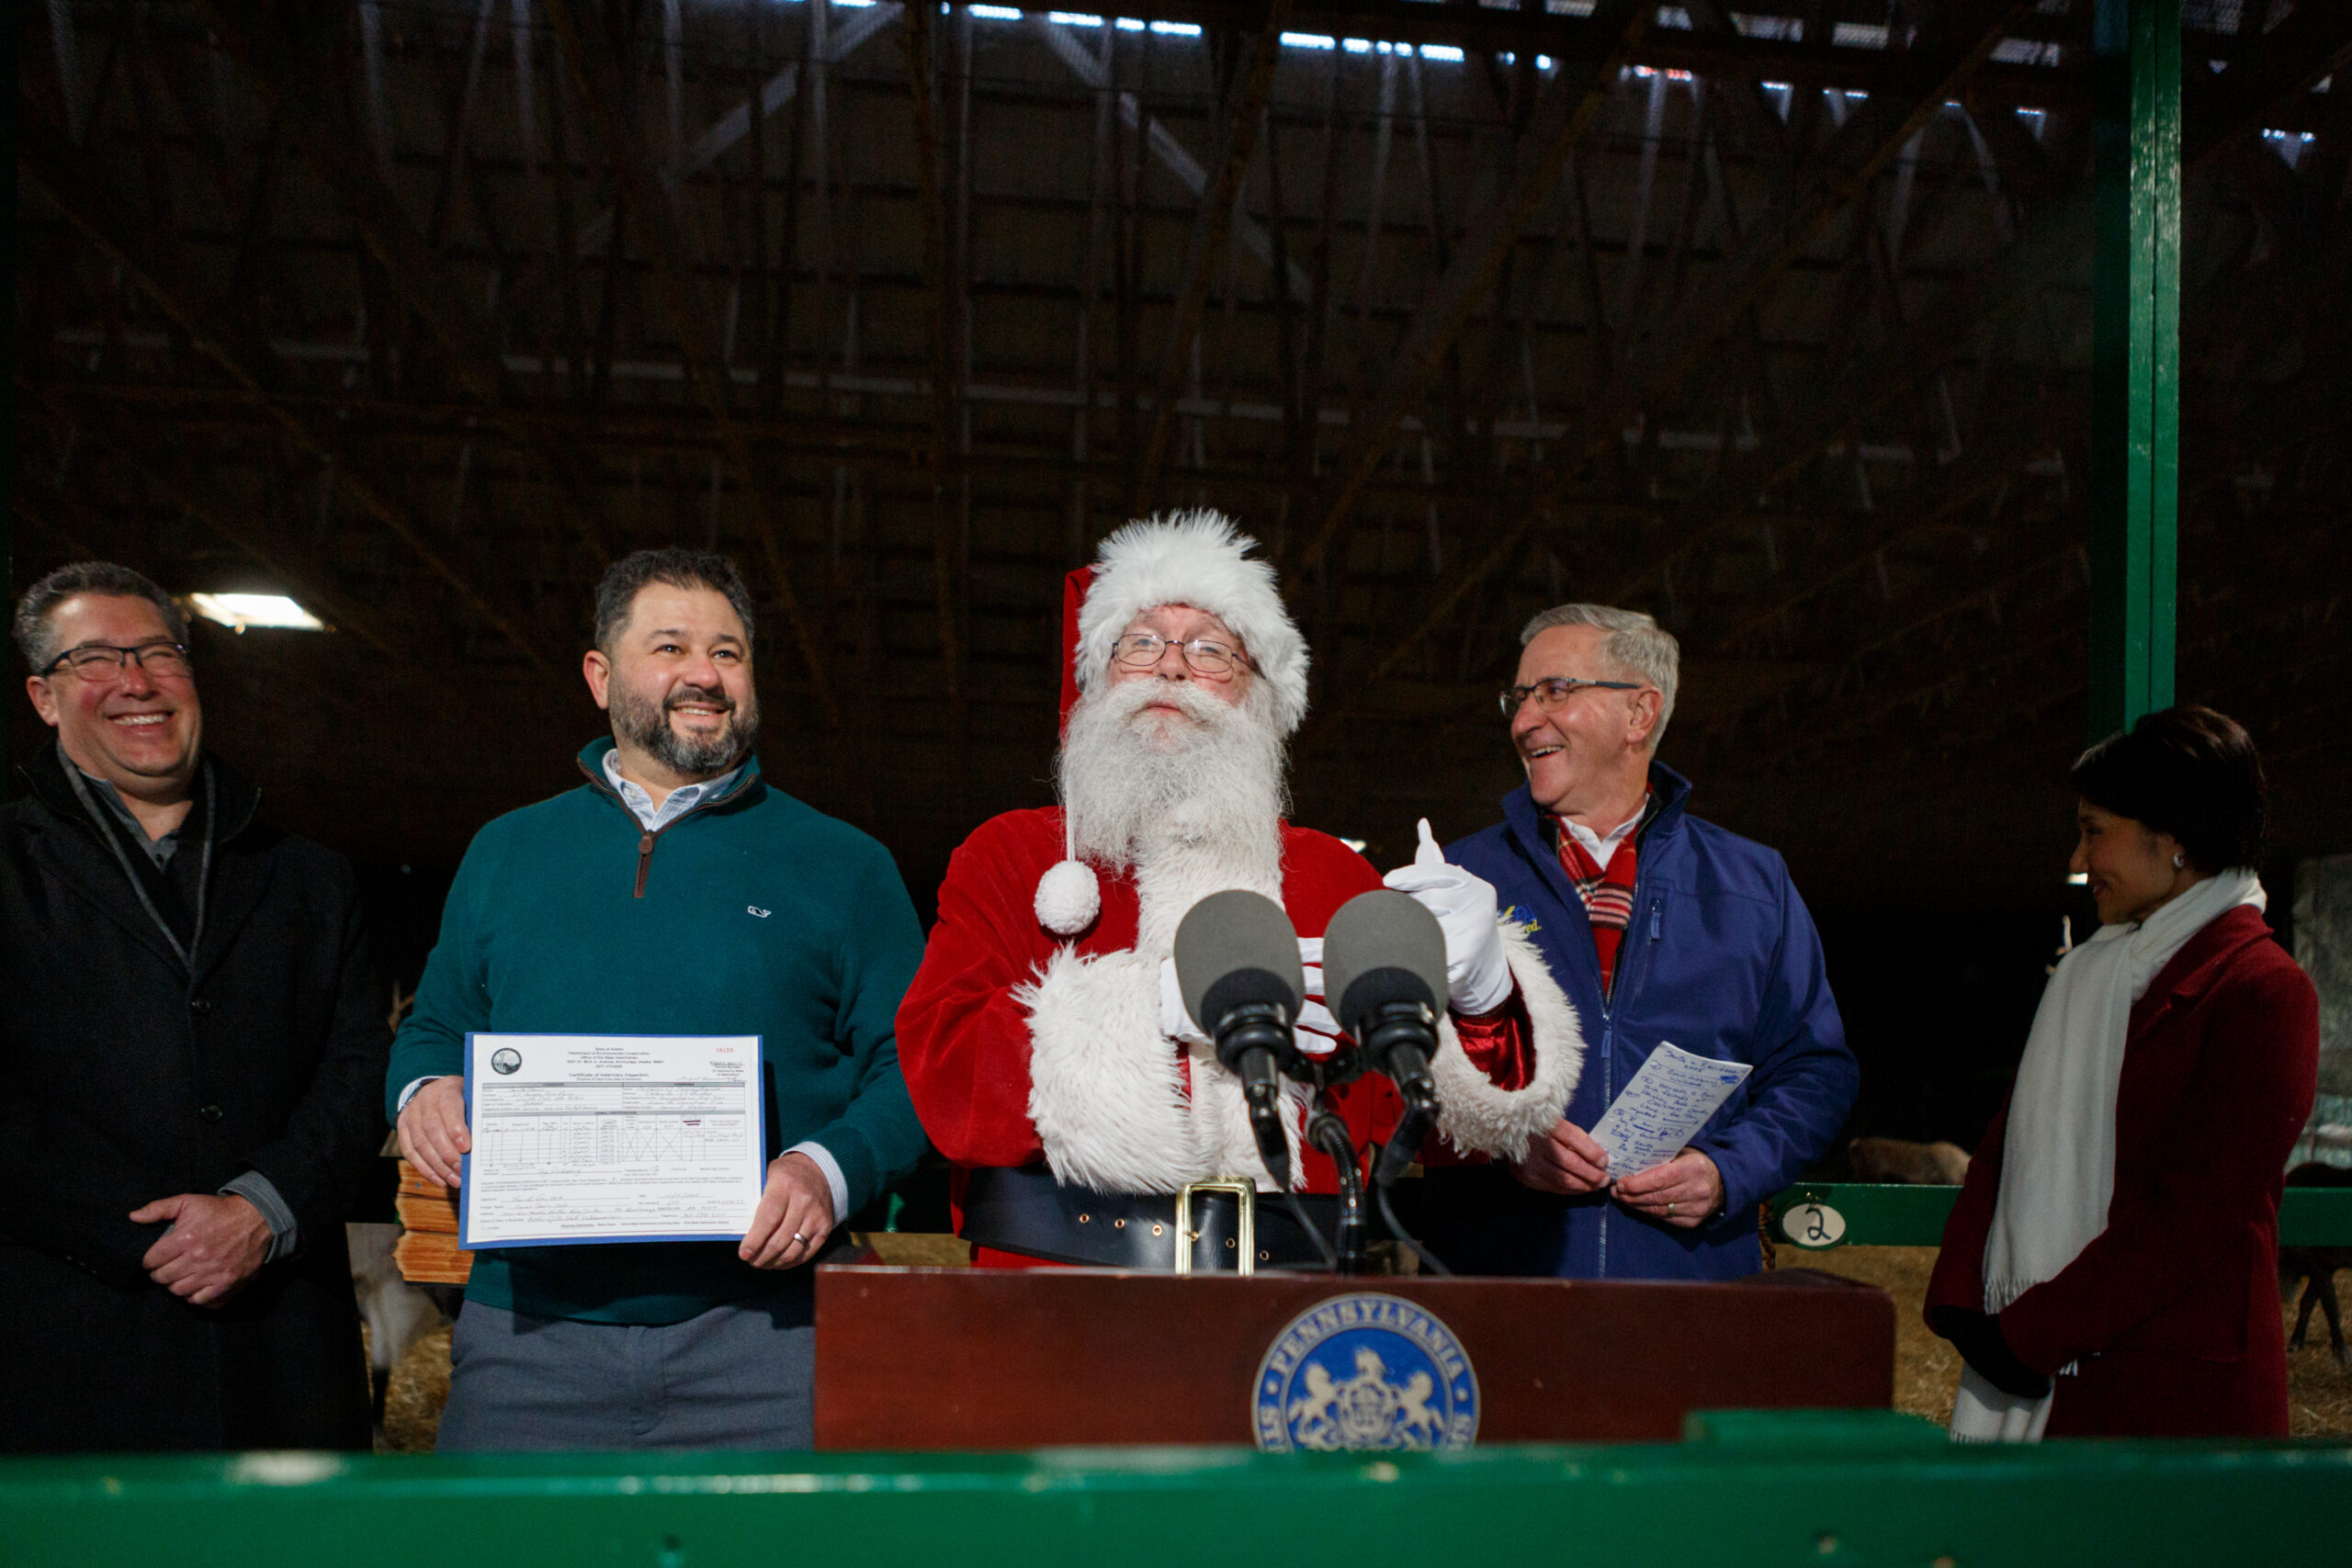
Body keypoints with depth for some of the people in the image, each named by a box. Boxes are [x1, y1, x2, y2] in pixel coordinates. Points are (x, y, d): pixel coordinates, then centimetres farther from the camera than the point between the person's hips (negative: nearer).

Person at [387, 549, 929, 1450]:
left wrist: (829, 1170, -16)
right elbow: (435, 1026, 22)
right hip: (530, 1331, 2)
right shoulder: (507, 853, 15)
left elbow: (913, 1067, 2)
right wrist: (426, 1091, -1)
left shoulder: (844, 866, 7)